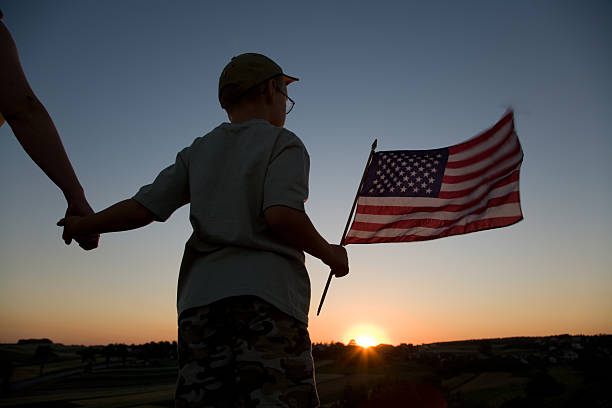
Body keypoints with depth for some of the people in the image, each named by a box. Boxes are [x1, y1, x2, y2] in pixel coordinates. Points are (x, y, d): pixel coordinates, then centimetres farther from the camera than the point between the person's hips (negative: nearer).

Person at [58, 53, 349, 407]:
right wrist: (328, 253, 2)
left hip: (201, 297, 6)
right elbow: (280, 215, -13)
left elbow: (141, 208, 11)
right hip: (267, 293, -5)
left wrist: (84, 225, 28)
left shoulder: (198, 152, 20)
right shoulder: (283, 143, 5)